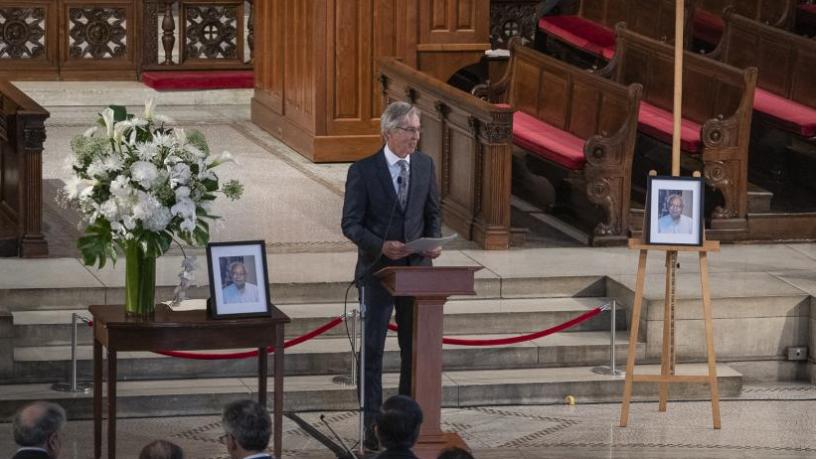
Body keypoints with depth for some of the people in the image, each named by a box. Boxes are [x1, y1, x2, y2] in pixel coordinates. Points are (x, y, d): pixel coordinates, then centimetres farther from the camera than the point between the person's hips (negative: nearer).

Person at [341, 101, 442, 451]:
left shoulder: (425, 165, 4)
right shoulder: (363, 170, -9)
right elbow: (351, 224, -8)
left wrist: (434, 241, -7)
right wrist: (381, 245, -23)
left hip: (416, 269, 4)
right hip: (377, 270, -4)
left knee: (415, 347, 9)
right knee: (372, 349, 2)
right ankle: (372, 423, 7)